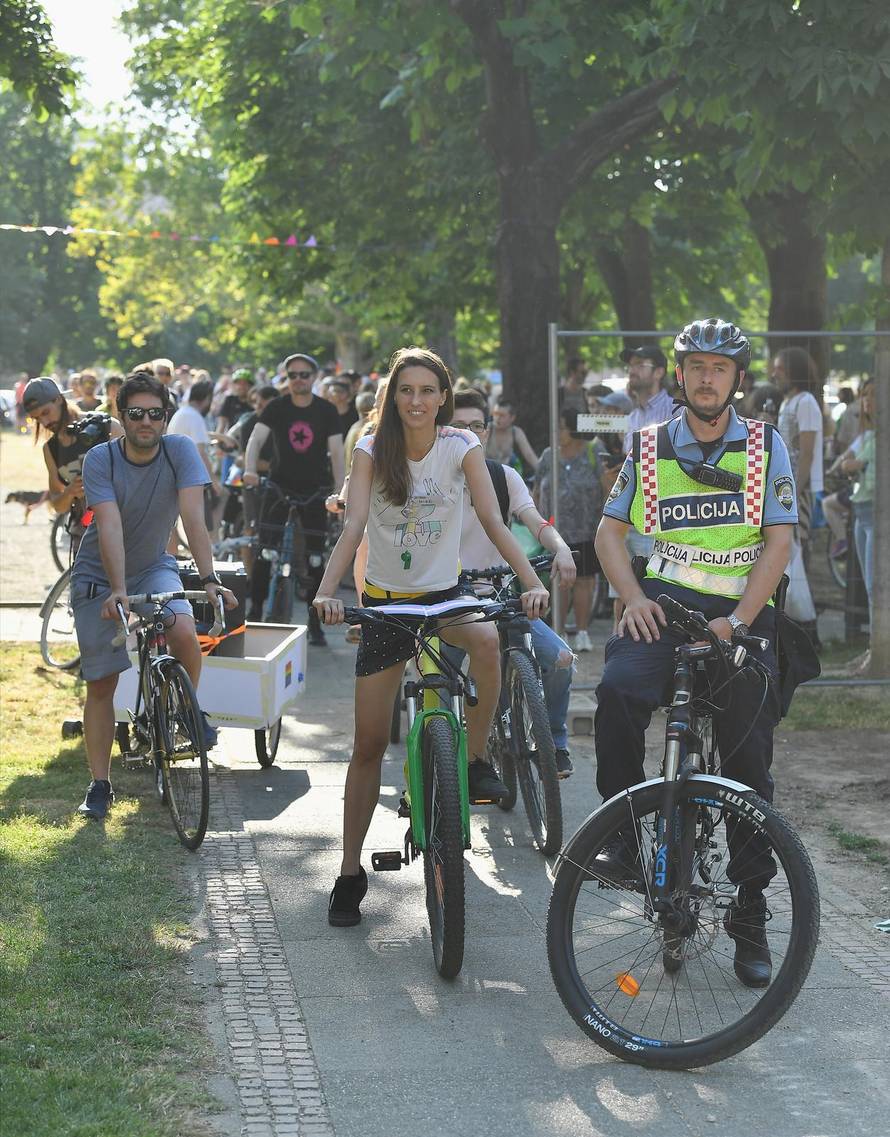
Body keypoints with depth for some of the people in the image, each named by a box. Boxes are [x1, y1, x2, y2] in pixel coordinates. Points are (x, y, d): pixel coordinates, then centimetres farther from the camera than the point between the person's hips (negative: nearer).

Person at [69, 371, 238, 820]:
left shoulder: (181, 450, -16)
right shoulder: (100, 459, -19)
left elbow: (193, 516, -25)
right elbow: (109, 527, -30)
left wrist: (209, 579, -36)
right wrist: (117, 590, -41)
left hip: (153, 567, 1)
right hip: (100, 575, 0)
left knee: (184, 633, -29)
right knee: (100, 682, -1)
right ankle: (99, 784, 10)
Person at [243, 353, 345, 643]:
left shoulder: (327, 411, -1)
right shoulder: (277, 407, -2)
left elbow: (336, 451, -5)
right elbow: (256, 438, -11)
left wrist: (340, 487, -17)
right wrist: (250, 470, -29)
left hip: (314, 490, 0)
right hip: (280, 486, 0)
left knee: (316, 558, 1)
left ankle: (315, 623, 9)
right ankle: (255, 612, 8)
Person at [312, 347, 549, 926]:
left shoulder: (462, 446, -8)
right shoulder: (372, 450, -8)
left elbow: (495, 522, -15)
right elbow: (353, 526, -18)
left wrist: (532, 583, -30)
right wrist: (326, 591, -34)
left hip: (445, 592, 0)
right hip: (385, 600, 0)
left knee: (487, 640, -37)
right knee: (369, 744, 0)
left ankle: (476, 757, -14)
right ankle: (351, 871, 13)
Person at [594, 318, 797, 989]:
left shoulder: (766, 447, 4)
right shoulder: (649, 447, 7)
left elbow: (779, 542, -3)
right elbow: (610, 531, 11)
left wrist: (736, 621, -15)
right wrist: (634, 599, -7)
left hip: (741, 615, 0)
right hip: (665, 605, 0)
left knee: (749, 761, -1)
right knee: (618, 694, -31)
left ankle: (751, 915, 11)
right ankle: (625, 835, -14)